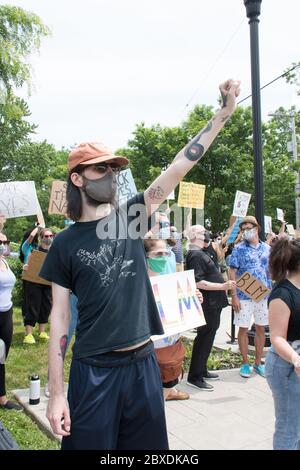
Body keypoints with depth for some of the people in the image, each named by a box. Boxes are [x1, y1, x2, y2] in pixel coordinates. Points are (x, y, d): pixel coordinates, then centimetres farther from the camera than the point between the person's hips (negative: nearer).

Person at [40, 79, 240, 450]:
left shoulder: (131, 216, 2)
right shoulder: (65, 243, -3)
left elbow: (180, 166, -4)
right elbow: (60, 315, -3)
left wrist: (223, 113, -7)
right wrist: (56, 392, -7)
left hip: (142, 363, 3)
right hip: (93, 370, -2)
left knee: (148, 445, 15)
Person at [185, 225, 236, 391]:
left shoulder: (199, 253, 15)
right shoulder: (195, 255, -18)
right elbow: (198, 282, -25)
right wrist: (222, 286, -26)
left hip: (212, 304, 11)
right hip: (207, 304, -11)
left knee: (207, 336, 18)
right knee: (204, 338, -4)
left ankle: (202, 371, 31)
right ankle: (194, 377, 5)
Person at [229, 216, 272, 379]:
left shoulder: (267, 248, 6)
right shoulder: (239, 249, -4)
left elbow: (271, 271, 13)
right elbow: (232, 273, -6)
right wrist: (234, 296, -12)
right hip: (244, 296, -3)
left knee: (261, 329, 11)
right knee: (243, 329, 4)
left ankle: (258, 363, 24)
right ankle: (245, 363, 18)